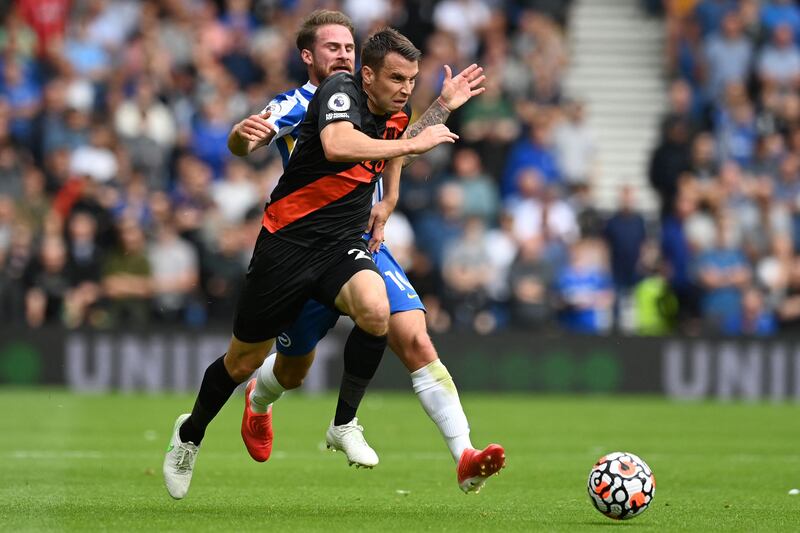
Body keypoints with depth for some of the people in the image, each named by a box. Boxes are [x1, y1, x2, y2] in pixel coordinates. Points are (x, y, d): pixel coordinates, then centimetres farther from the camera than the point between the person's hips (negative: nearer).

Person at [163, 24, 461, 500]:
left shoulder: (398, 112, 3)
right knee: (245, 360, 8)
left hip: (345, 244, 5)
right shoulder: (341, 91, -18)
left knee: (375, 311, -29)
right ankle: (190, 433, 37)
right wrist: (412, 144, -34)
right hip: (289, 241, -5)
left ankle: (344, 423, -9)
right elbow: (337, 145, -41)